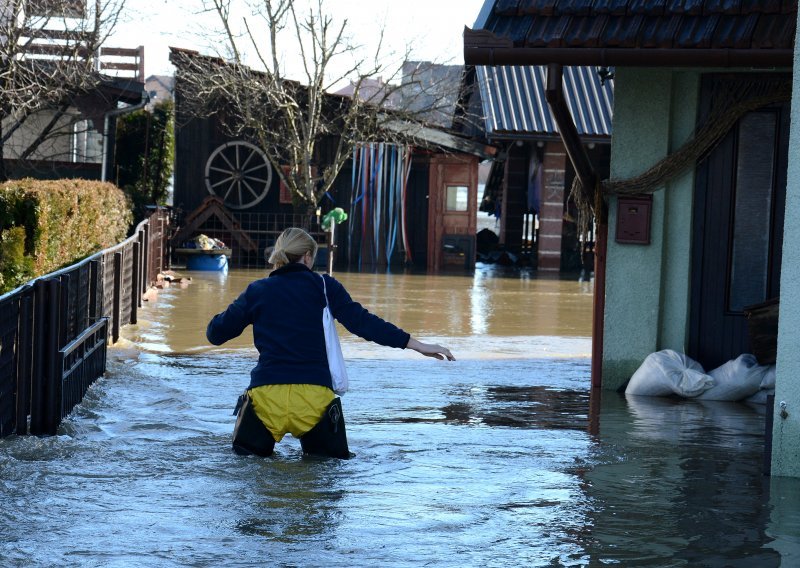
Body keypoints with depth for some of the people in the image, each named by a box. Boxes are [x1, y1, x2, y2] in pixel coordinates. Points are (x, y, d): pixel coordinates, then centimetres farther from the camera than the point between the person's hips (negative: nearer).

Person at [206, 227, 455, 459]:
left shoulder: (257, 291, 8)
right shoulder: (324, 286, 4)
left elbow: (216, 333, 13)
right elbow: (362, 322, -4)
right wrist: (417, 344, -4)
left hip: (267, 394, 1)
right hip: (314, 397, -1)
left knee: (248, 451, 25)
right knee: (334, 455, 22)